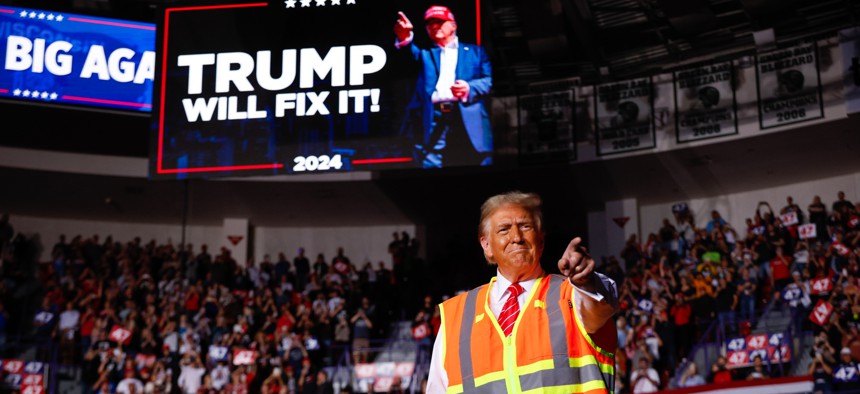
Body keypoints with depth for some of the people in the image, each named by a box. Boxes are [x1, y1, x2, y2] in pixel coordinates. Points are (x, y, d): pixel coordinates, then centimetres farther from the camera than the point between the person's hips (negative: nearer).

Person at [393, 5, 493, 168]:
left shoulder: (475, 51, 23)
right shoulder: (425, 53, 24)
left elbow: (488, 80, 11)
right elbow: (412, 53, 0)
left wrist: (469, 88, -11)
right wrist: (405, 38, -24)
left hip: (468, 119, -1)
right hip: (433, 120, 1)